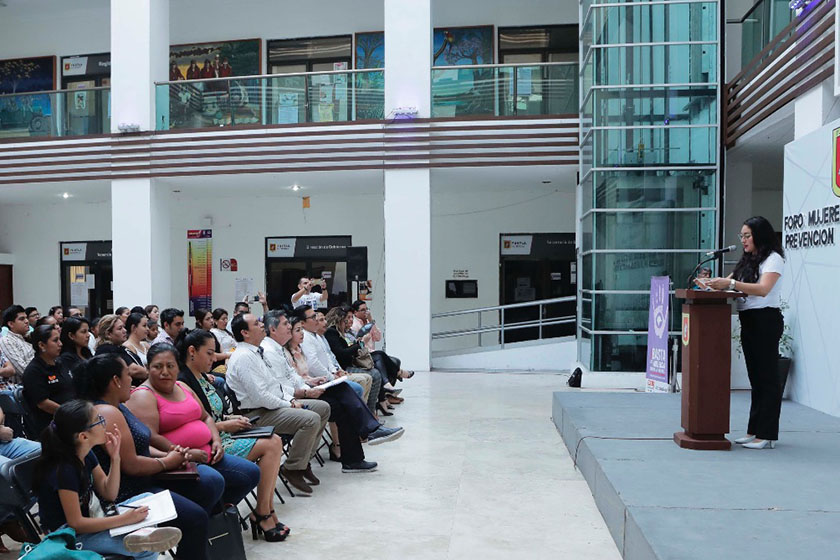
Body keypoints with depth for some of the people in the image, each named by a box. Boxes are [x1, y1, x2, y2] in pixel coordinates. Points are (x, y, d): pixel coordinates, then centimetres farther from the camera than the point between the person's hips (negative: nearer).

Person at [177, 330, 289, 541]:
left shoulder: (202, 377, 15)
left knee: (275, 440, -5)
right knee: (270, 446, -15)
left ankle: (265, 512, -6)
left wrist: (231, 418, 6)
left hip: (221, 437, 10)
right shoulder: (183, 382, -15)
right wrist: (224, 425, -16)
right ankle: (262, 514, -6)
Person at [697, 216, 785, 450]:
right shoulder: (747, 261, 20)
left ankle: (767, 435, -2)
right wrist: (710, 283, -3)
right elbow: (729, 282, 18)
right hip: (748, 321, 8)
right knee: (755, 376, 11)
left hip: (766, 321, -8)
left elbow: (763, 289, -22)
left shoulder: (773, 259, -7)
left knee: (767, 377, -6)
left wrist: (730, 283, -32)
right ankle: (754, 430, 17)